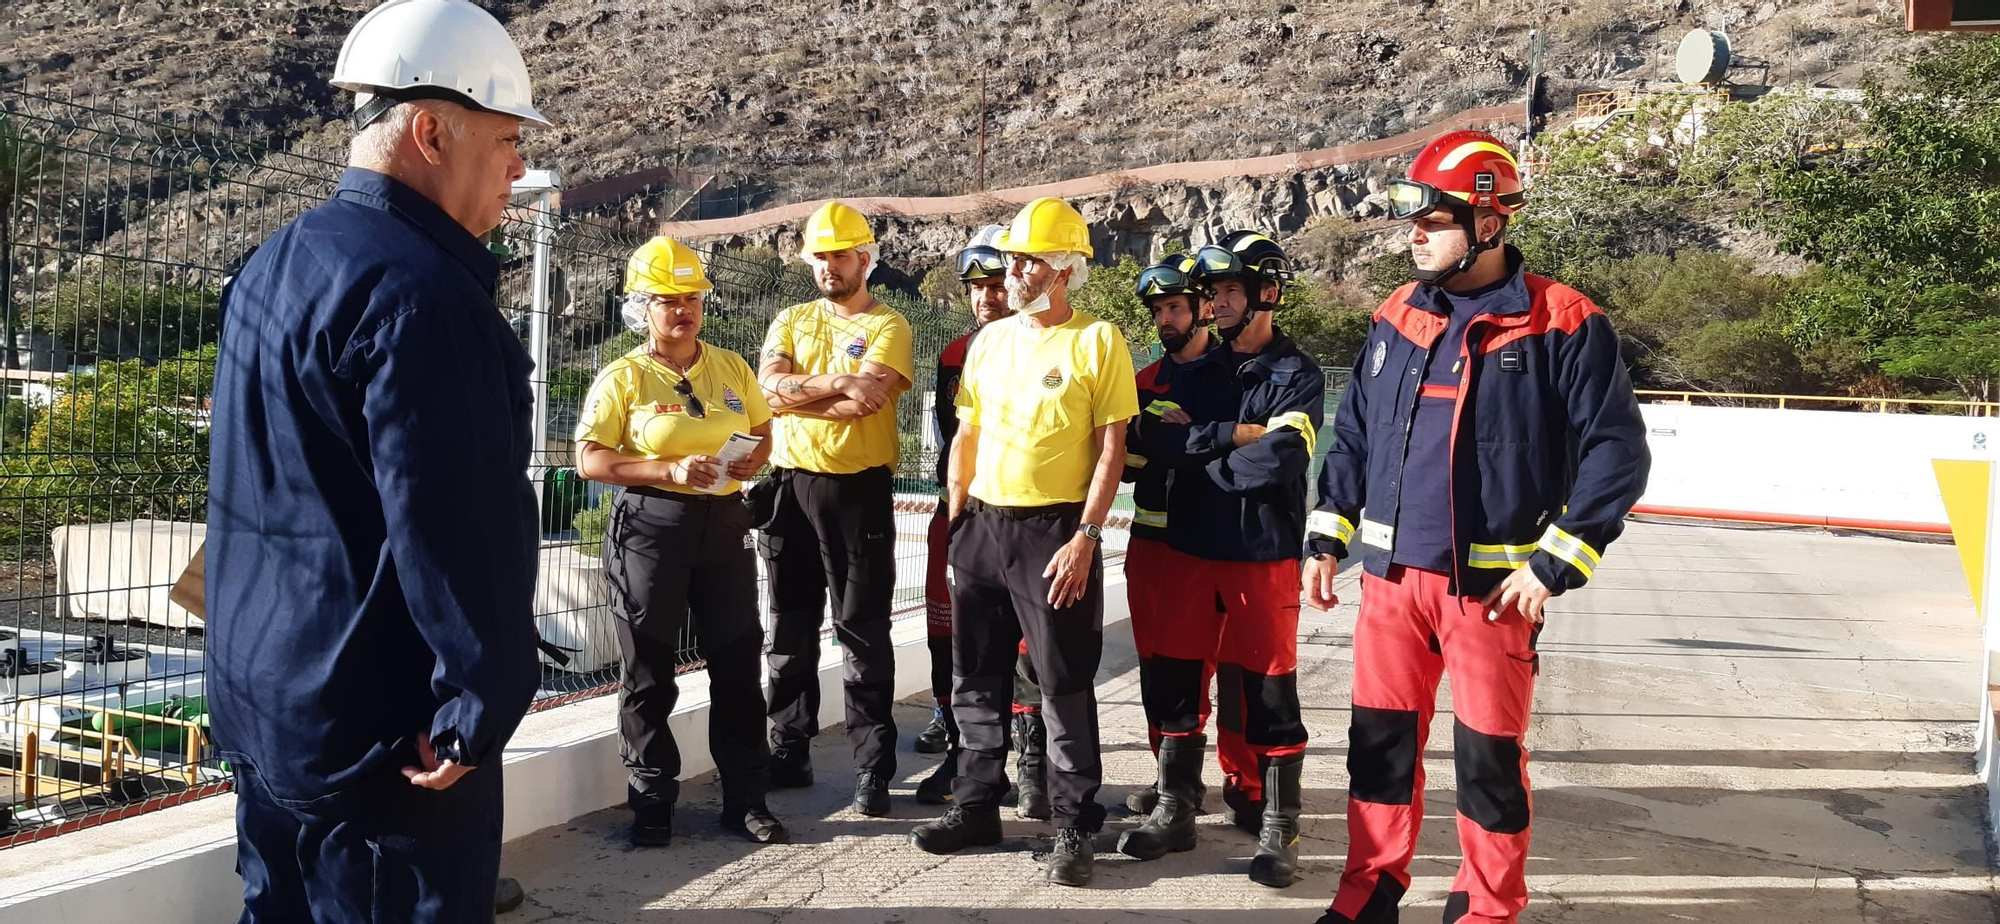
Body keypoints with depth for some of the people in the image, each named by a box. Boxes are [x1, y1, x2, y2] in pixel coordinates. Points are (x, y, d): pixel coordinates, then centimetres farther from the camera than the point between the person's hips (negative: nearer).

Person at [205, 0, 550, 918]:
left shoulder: (274, 264, 11)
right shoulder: (417, 289, -21)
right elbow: (456, 522, -27)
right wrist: (479, 706, -19)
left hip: (264, 701, 10)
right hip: (379, 729, -10)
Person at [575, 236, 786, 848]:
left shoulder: (730, 367, 10)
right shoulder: (624, 377, -3)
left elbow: (763, 429, 20)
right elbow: (590, 461, -8)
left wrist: (756, 458, -3)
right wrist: (670, 470, -19)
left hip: (724, 524, 4)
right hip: (649, 527, -4)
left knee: (738, 662, 6)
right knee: (648, 671, 3)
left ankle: (746, 798, 17)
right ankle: (651, 804, 15)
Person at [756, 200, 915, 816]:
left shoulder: (888, 326, 0)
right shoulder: (791, 321, 13)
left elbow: (868, 401, -17)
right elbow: (769, 389, -5)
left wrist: (796, 394, -8)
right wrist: (838, 381, -17)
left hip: (858, 489, -4)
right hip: (791, 485, 5)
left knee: (863, 635, -1)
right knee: (790, 631, 12)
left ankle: (873, 771, 5)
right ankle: (788, 754, 23)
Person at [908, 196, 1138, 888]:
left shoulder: (1098, 341, -6)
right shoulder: (989, 340, 12)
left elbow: (1111, 449, -8)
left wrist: (1085, 537, -15)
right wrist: (953, 521, 10)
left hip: (1053, 530, -6)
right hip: (981, 523, 6)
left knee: (1065, 685, 0)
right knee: (977, 678, 13)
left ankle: (1074, 827, 10)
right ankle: (977, 805, 26)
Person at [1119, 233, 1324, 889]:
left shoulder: (1298, 375, -3)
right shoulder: (1196, 373, 12)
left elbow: (1276, 464, -19)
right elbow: (1156, 444, -4)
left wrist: (1196, 446, -7)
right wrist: (1237, 435, -14)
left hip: (1263, 557, -5)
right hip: (1192, 552, 5)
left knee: (1267, 694, 0)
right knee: (1175, 682, 8)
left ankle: (1278, 832, 10)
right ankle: (1176, 812, 21)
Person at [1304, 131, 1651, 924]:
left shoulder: (1563, 324, -9)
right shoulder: (1395, 319, 8)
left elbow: (1616, 453, -9)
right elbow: (1353, 438, 14)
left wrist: (1555, 565, -13)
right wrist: (1326, 540, 9)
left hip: (1492, 582, -4)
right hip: (1391, 573, 5)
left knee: (1489, 753, 7)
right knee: (1381, 738, 11)